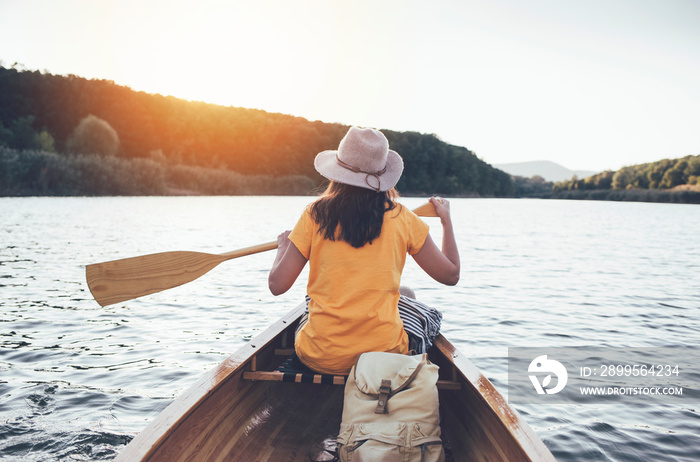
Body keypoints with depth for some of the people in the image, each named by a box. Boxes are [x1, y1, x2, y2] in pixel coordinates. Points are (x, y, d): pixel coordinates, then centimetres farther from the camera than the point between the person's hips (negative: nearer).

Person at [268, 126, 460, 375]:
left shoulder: (315, 214, -6)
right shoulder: (401, 218, -6)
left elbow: (277, 285, -5)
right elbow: (451, 275, 2)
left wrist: (283, 245, 15)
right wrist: (446, 219, 16)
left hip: (321, 360, 2)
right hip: (386, 353, -1)